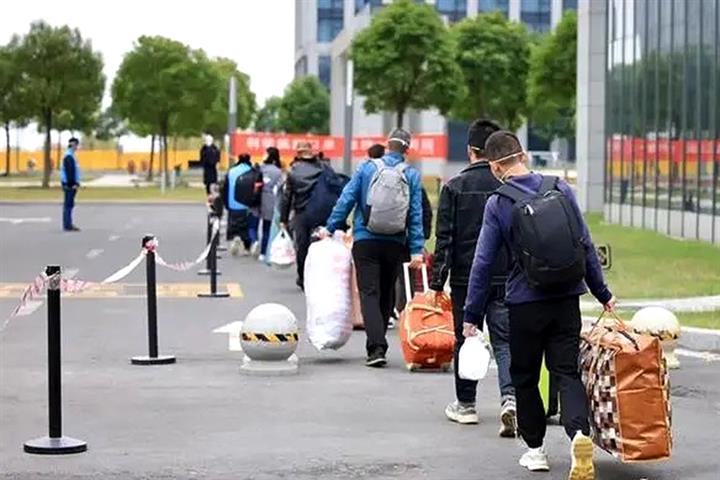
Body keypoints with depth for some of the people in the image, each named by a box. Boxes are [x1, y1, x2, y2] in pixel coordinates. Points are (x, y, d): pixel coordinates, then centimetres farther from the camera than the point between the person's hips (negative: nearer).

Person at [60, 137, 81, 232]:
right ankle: (67, 225, -8)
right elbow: (69, 171, -20)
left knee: (69, 204, 12)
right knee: (68, 204, -8)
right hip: (69, 184, -10)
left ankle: (68, 224, 17)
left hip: (71, 184, 10)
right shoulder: (69, 156, -15)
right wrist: (72, 183, -22)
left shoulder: (72, 155, 18)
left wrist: (76, 183, 19)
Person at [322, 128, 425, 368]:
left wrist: (330, 227, 5)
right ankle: (377, 344, 23)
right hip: (395, 244, 2)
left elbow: (347, 199, -2)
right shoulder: (412, 175, 1)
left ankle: (377, 347, -18)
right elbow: (416, 214, -1)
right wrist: (416, 249, -1)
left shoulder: (367, 167, 0)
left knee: (369, 294, -4)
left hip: (365, 241, -2)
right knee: (386, 294, 16)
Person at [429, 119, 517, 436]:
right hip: (505, 279, 1)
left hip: (465, 278, -1)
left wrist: (437, 281, -1)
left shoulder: (454, 187, -4)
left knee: (465, 340, 12)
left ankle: (465, 404, 21)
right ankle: (510, 398, -17)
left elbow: (444, 239, -5)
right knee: (504, 341, 3)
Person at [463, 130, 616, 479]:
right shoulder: (560, 189, 1)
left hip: (526, 303, -2)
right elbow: (586, 245, 5)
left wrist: (472, 315, 1)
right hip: (567, 299, 3)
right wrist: (602, 293, 14)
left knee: (525, 377, 14)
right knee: (567, 372, 6)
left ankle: (535, 449, 19)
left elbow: (483, 263, -6)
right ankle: (579, 433, -18)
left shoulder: (498, 204, -8)